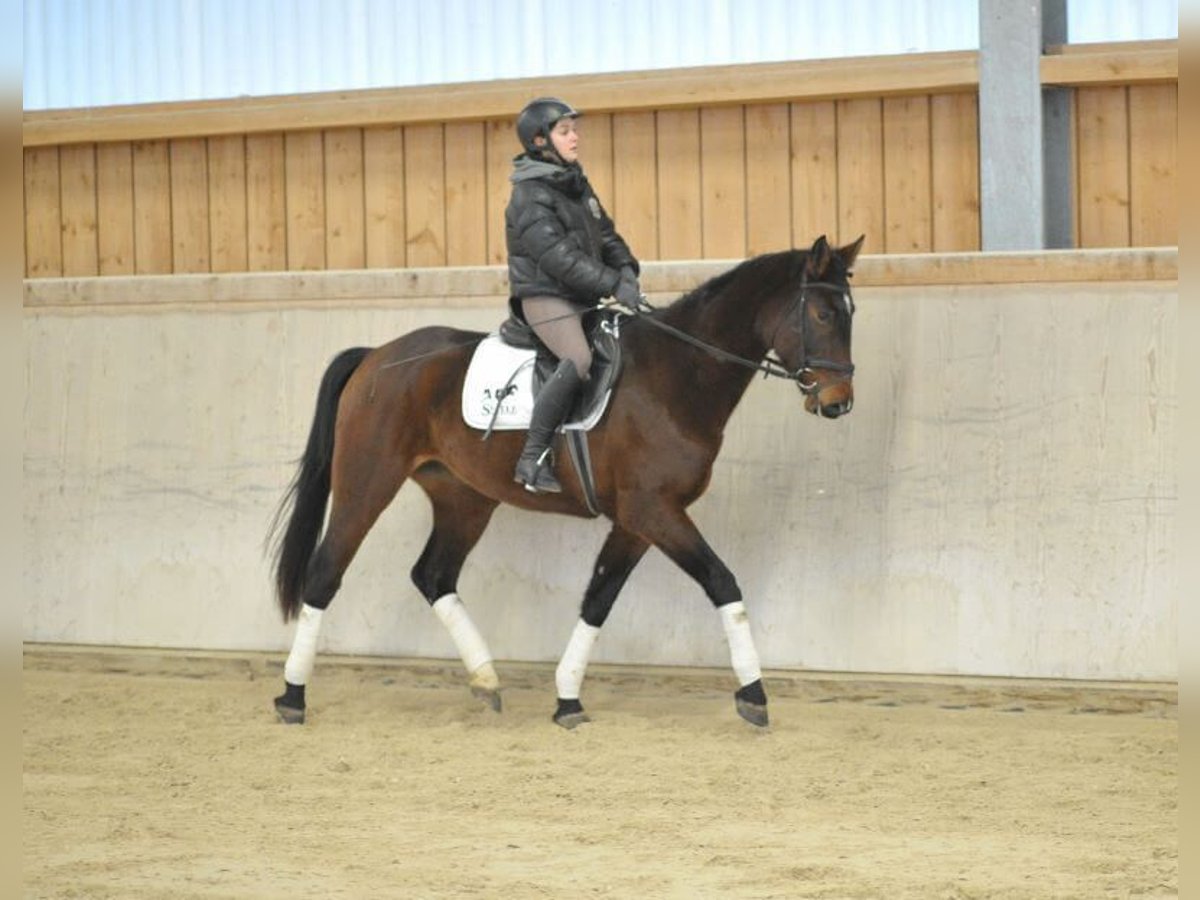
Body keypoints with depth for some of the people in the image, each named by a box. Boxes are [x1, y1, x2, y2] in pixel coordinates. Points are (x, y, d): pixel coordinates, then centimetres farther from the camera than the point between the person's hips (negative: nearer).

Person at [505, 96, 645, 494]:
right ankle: (533, 457, -27)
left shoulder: (577, 184, 16)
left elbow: (606, 235, 19)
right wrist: (613, 284, -25)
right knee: (578, 359, -31)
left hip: (583, 297, 9)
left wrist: (626, 270, -2)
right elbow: (559, 258, -22)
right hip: (545, 297, -9)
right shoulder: (530, 196, -13)